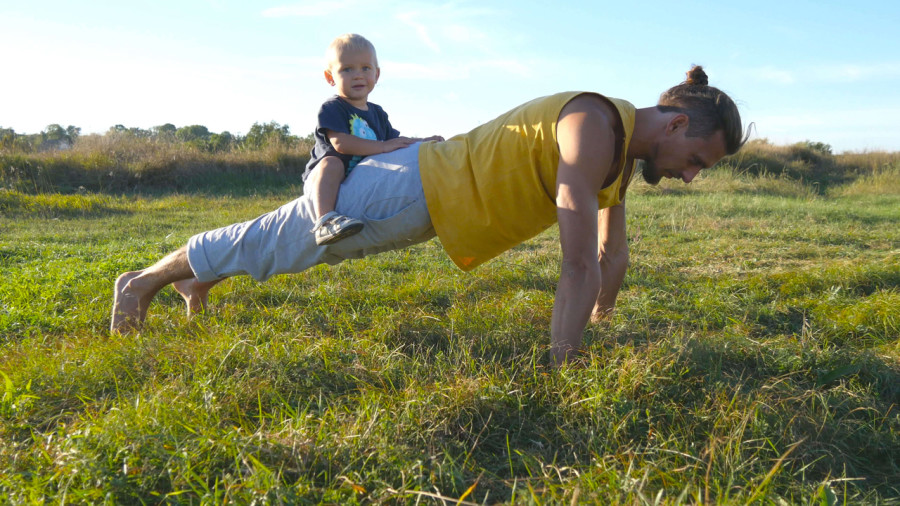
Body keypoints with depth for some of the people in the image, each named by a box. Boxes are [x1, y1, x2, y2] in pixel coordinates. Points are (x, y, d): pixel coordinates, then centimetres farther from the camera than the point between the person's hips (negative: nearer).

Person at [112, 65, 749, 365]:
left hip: (438, 192, 9)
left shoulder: (628, 152, 5)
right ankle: (144, 279, 30)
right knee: (272, 242, 7)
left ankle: (200, 281, 49)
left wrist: (597, 324, 20)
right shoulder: (595, 129, -26)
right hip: (415, 190, -9)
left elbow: (614, 252, 16)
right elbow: (581, 267, -31)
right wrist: (558, 367, -28)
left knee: (308, 243, 25)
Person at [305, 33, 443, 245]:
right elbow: (341, 143, -25)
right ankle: (324, 220, -53)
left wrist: (424, 142, 2)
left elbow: (397, 143, 19)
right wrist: (383, 146, -28)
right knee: (331, 163, -39)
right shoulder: (332, 108, -9)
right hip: (324, 179, -7)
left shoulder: (377, 113, 15)